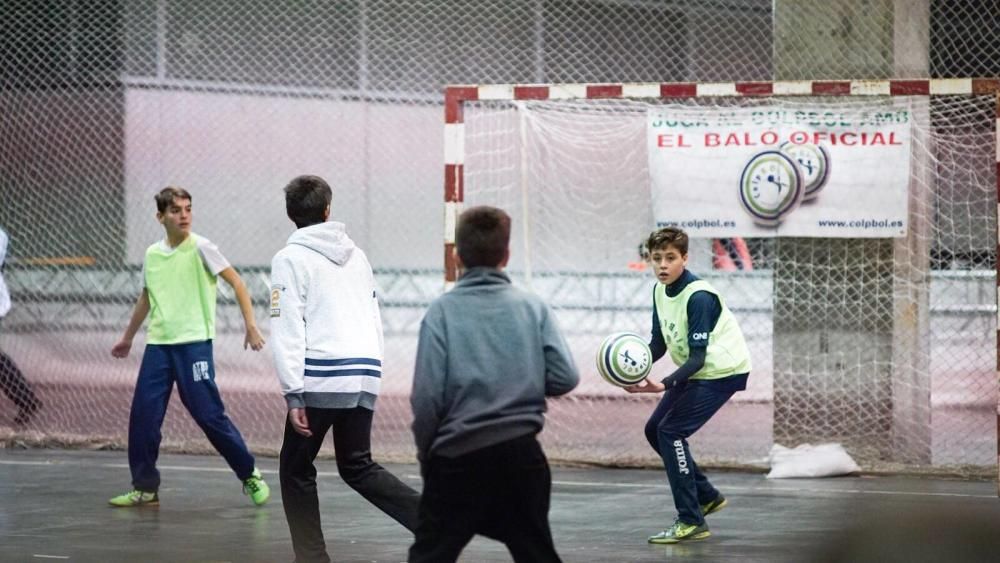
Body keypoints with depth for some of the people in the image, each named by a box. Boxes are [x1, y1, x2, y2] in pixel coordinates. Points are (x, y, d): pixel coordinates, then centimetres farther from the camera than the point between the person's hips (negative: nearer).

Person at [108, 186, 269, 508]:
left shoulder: (201, 248, -5)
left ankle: (250, 476, 9)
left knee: (209, 415, -6)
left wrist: (250, 325, -15)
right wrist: (128, 338, 33)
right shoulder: (152, 255, 11)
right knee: (142, 415, -2)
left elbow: (236, 282, -5)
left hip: (194, 343, -5)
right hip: (158, 345, 5)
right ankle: (145, 488, 8)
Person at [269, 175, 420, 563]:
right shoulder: (357, 256, 19)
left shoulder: (290, 259, 0)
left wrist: (294, 395, -11)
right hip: (366, 376, 6)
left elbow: (288, 330, -8)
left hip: (323, 378, -6)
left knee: (296, 470, 9)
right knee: (357, 467, 15)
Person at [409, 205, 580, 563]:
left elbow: (427, 395, -10)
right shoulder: (532, 308, 1)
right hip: (521, 452, 3)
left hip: (459, 456, -3)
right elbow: (565, 378, -3)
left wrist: (425, 452, 5)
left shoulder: (443, 311, -6)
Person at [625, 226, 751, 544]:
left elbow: (698, 358, -26)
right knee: (654, 430, 11)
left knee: (671, 431, -16)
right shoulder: (660, 291, 1)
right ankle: (707, 496, 25)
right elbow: (659, 344, 5)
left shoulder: (698, 297, -25)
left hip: (723, 371, -9)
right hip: (696, 371, 9)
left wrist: (664, 385, -39)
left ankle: (691, 522, -12)